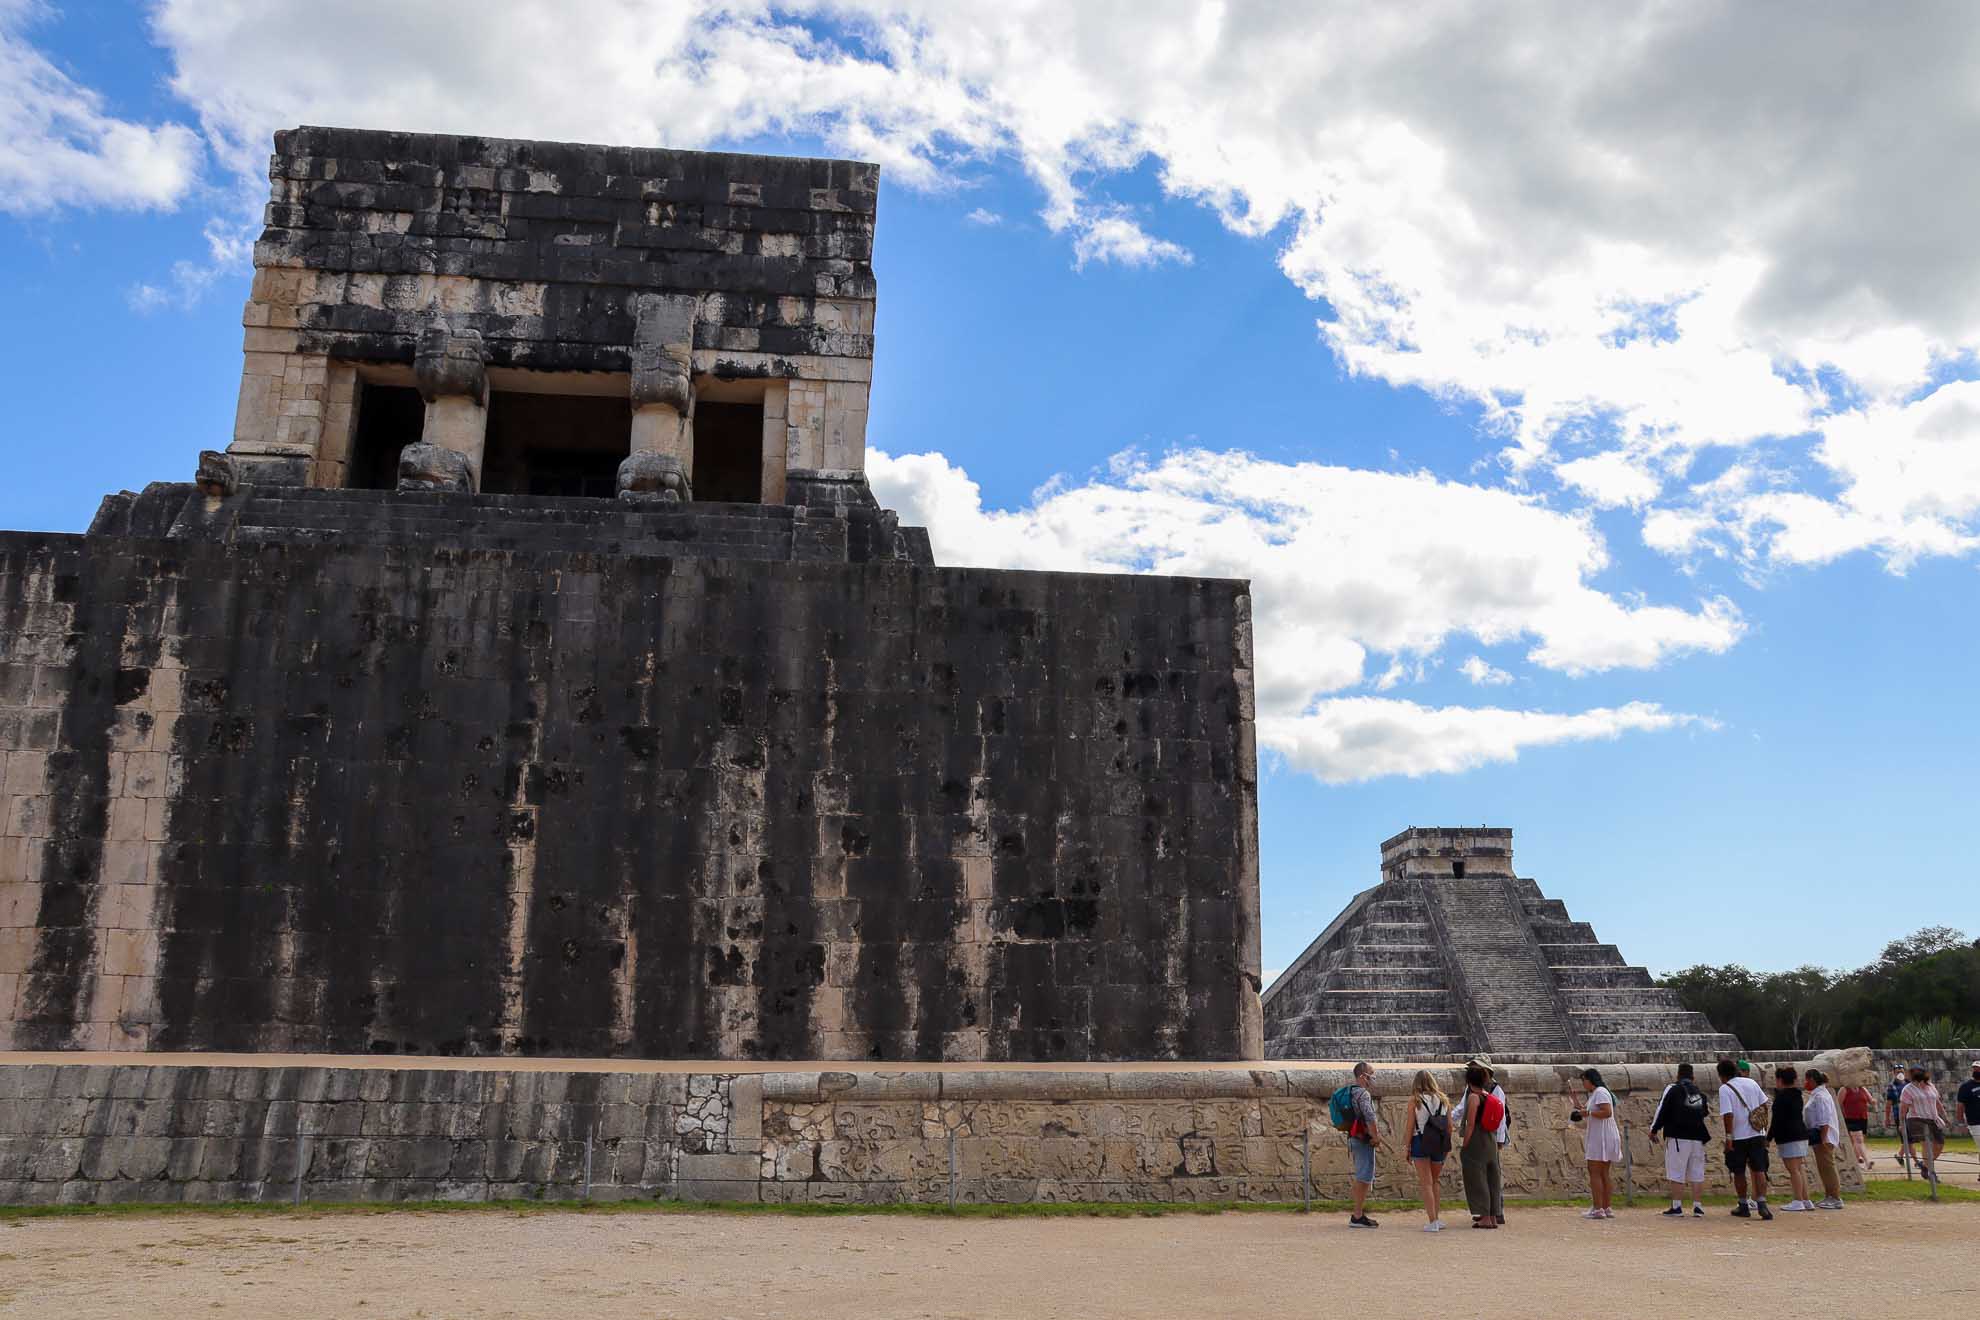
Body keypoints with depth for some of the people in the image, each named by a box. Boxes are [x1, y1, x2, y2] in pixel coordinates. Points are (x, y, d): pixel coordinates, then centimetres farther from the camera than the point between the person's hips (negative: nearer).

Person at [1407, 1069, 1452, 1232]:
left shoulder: (1414, 1100, -5)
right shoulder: (1443, 1099, 6)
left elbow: (1410, 1125, -8)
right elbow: (1449, 1125, 5)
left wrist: (1407, 1147, -2)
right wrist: (1447, 1146, 13)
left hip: (1421, 1143, -4)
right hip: (1439, 1145, 4)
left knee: (1426, 1183, 1)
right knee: (1434, 1182, 21)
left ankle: (1432, 1222, -4)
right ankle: (1437, 1218, 21)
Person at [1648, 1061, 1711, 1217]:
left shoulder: (1672, 1089, -5)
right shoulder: (1700, 1092, 11)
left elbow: (1662, 1111, -7)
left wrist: (1654, 1130, 4)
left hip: (1678, 1137, -5)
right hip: (1698, 1138, 5)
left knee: (1676, 1173, -1)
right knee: (1697, 1174, 9)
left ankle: (1677, 1207, -2)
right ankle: (1698, 1207, 7)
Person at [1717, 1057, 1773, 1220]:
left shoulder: (1724, 1089, -11)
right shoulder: (1751, 1082, 5)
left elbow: (1728, 1114, -18)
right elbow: (1764, 1104, 11)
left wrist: (1728, 1136, -14)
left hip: (1738, 1136, -4)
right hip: (1757, 1134, 4)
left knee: (1739, 1173, 9)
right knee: (1759, 1170, 1)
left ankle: (1743, 1206, 17)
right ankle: (1762, 1204, -13)